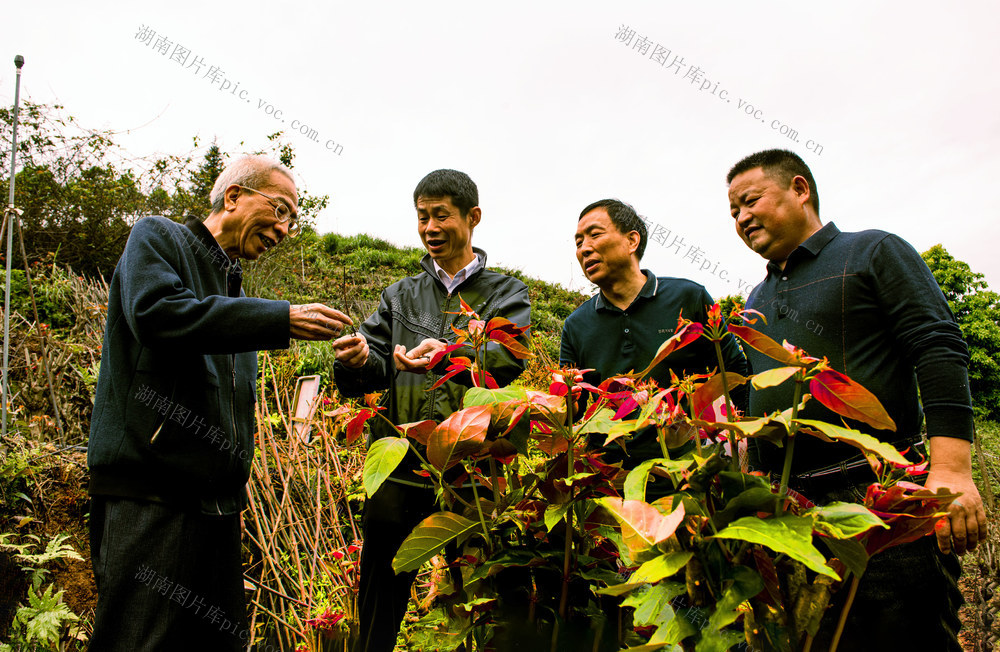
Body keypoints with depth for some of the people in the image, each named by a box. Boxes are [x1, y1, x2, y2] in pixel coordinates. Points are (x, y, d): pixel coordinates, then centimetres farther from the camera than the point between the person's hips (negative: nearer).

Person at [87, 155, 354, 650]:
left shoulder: (234, 289, 24)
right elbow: (156, 313, -19)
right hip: (150, 491, -7)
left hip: (218, 502, 7)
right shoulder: (157, 238, 4)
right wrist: (281, 320, -22)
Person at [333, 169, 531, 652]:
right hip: (400, 468, 3)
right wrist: (358, 362, -16)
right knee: (379, 603, 7)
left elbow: (508, 357, -10)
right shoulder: (399, 296, 18)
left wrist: (448, 354, -30)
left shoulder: (506, 293, 9)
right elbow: (371, 373, 8)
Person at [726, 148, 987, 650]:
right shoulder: (757, 302, 22)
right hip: (785, 509, 6)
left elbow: (940, 352, -7)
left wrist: (952, 469, -18)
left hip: (881, 491, -6)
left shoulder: (873, 252, 4)